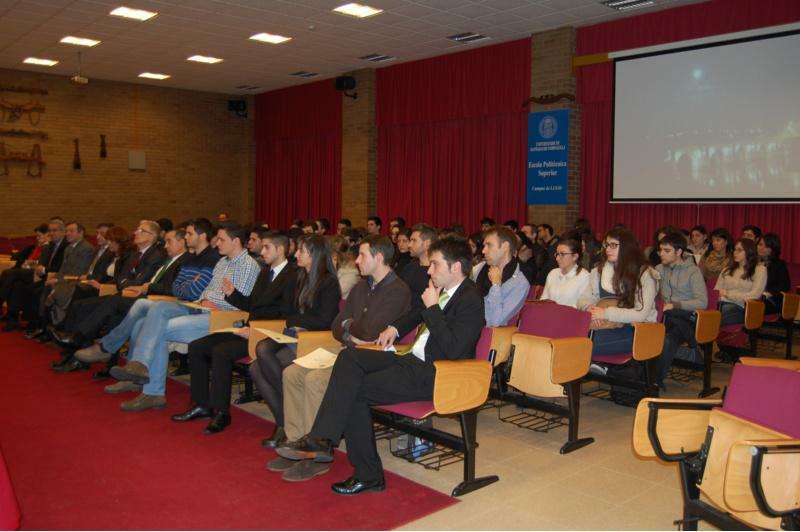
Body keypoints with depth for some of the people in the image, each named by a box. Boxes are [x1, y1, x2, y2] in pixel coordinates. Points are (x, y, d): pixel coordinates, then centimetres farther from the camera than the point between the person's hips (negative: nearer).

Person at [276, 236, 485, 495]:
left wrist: (432, 307, -18)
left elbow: (453, 350, -23)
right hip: (413, 358, 9)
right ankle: (321, 439, -16)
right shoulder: (445, 289, 14)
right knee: (350, 356, -9)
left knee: (353, 390, -16)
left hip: (431, 374, -9)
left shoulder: (471, 300, -13)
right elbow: (416, 314, 33)